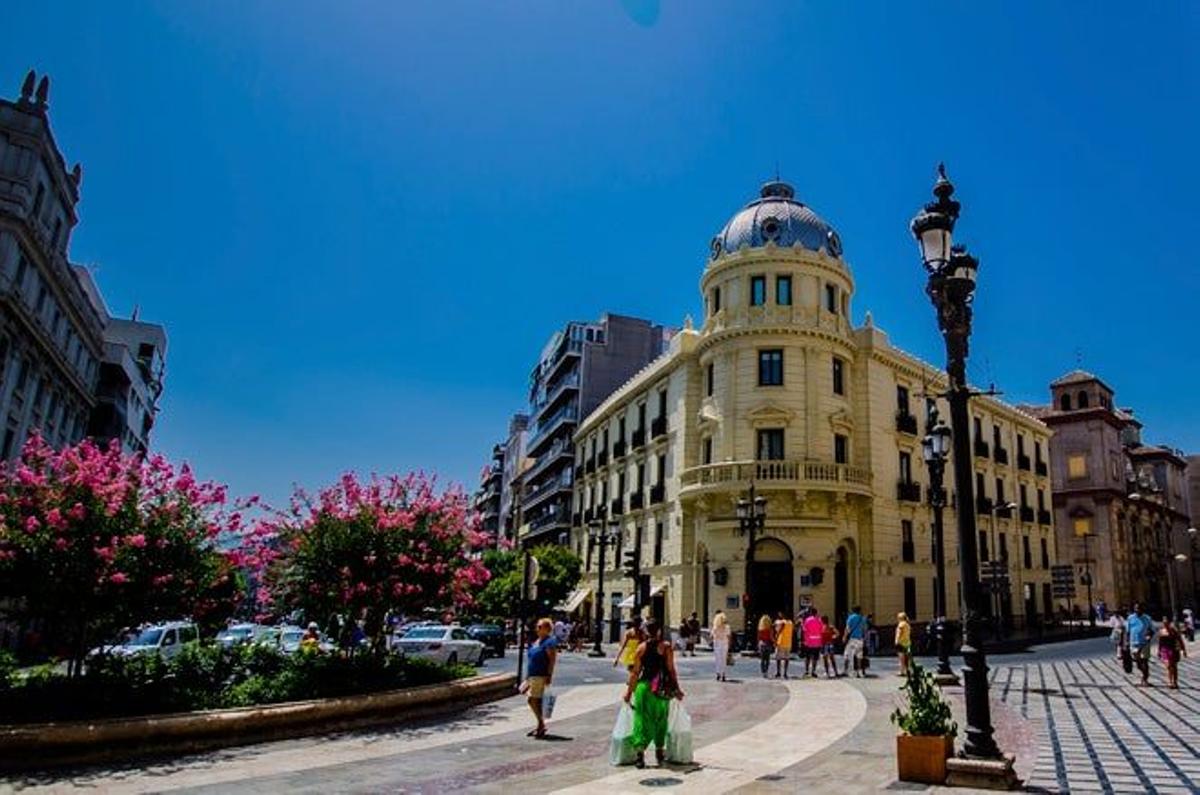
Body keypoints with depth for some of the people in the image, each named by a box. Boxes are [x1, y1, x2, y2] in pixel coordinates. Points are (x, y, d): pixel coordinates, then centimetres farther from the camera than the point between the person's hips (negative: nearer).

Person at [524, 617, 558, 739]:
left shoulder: (549, 642, -12)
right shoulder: (536, 642, 16)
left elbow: (552, 660, -17)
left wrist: (549, 675, -21)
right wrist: (527, 674, 21)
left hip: (541, 675, -9)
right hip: (532, 675, 9)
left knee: (533, 700, -9)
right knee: (536, 701, 11)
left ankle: (541, 725, 2)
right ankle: (541, 724, 22)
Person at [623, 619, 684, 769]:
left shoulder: (642, 647, 0)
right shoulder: (666, 647, -4)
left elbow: (635, 672, 1)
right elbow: (671, 669, -5)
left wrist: (629, 690, 7)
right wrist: (676, 689, 4)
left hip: (643, 686, 0)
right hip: (662, 688, 0)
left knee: (642, 718, 5)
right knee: (661, 719, 18)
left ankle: (640, 750, -6)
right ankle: (660, 749, 25)